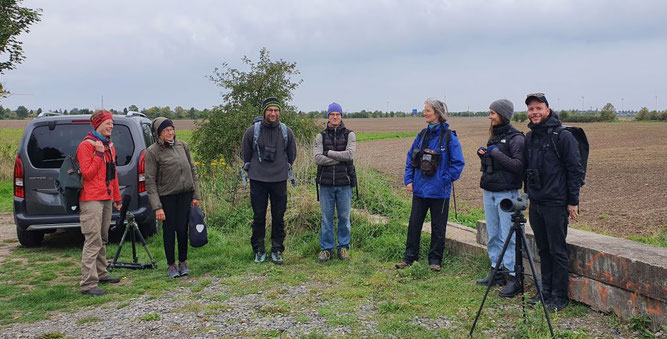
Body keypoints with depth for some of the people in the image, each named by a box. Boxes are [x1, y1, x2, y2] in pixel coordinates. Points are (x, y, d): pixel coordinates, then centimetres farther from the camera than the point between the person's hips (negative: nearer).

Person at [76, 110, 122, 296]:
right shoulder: (86, 145, -9)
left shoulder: (108, 145, 16)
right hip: (92, 200, -8)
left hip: (106, 198, 9)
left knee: (103, 239, 15)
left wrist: (117, 197, 21)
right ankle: (88, 284, -10)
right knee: (93, 240, -11)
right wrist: (99, 153, -19)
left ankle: (101, 273, 26)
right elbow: (87, 173, -16)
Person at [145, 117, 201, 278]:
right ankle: (171, 265, 18)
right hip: (166, 196, -3)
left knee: (182, 229, 2)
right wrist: (157, 207, -14)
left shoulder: (182, 146, 6)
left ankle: (183, 262, 20)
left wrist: (196, 195, 7)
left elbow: (193, 170, 12)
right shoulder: (152, 152, -6)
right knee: (169, 230, 3)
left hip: (185, 194, 3)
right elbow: (150, 181, -8)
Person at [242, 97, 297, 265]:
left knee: (278, 217, 5)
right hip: (258, 181, -1)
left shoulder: (286, 132, 2)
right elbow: (245, 153, 11)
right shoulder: (252, 131, -4)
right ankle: (259, 251, 17)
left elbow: (291, 154, 17)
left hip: (279, 180, 1)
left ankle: (277, 250, 17)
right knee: (259, 217, 4)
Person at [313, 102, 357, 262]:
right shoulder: (321, 136, 5)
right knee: (326, 217, 5)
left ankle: (343, 247, 18)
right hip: (326, 183, 1)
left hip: (344, 183, 0)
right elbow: (318, 159, -9)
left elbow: (350, 154, -13)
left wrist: (329, 153, -10)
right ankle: (326, 248, 14)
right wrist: (340, 158, -12)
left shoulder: (349, 135, 4)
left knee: (344, 217, 5)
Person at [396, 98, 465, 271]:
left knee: (438, 227, 7)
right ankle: (409, 257, 18)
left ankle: (435, 260, 19)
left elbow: (458, 162, -8)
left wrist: (445, 180, -12)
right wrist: (408, 180, 4)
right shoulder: (422, 135, 8)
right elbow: (410, 158, 13)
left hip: (439, 191, -5)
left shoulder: (449, 137, -9)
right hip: (419, 189, 5)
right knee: (414, 224, 8)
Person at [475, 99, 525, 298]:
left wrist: (496, 153, -18)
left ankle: (514, 278, -3)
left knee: (508, 237, -7)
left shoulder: (515, 138, -10)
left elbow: (519, 165, -18)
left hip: (507, 193, -8)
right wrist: (483, 154, 2)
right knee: (493, 235, 13)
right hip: (489, 192, 8)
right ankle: (496, 271, 23)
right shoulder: (494, 136, 15)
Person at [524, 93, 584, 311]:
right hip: (535, 203, 7)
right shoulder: (530, 138, 12)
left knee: (557, 251, -1)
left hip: (556, 203, -6)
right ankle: (546, 290, 23)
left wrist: (573, 201, -10)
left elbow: (576, 170, -9)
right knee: (543, 250, 13)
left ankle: (560, 296, 8)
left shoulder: (563, 136, -9)